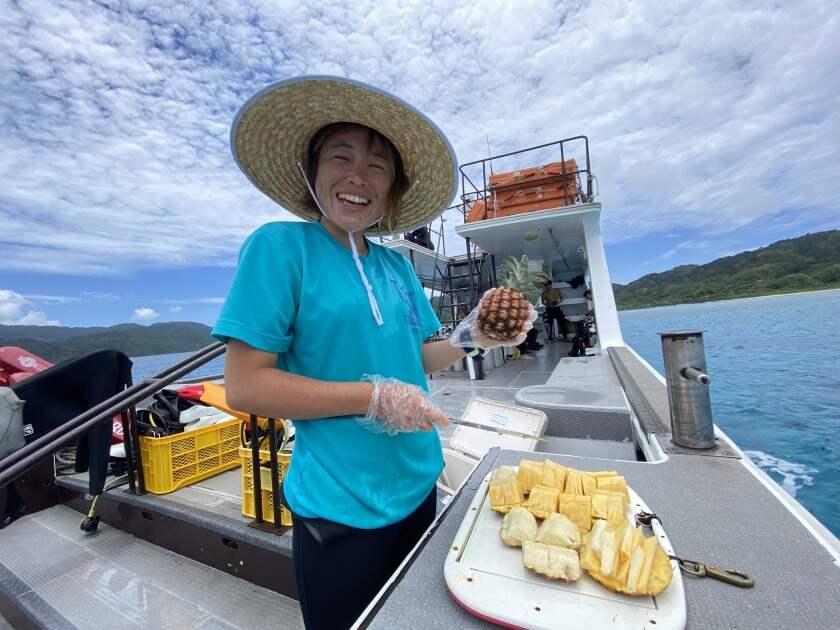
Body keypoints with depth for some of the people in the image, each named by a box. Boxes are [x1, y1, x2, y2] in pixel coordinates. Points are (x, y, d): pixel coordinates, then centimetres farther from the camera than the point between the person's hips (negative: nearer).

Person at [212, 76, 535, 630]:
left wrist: (471, 338, -9)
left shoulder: (397, 266, 3)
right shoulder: (280, 247, -14)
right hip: (342, 510, -6)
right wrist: (373, 398, -23)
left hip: (418, 489, 7)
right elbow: (244, 386, -18)